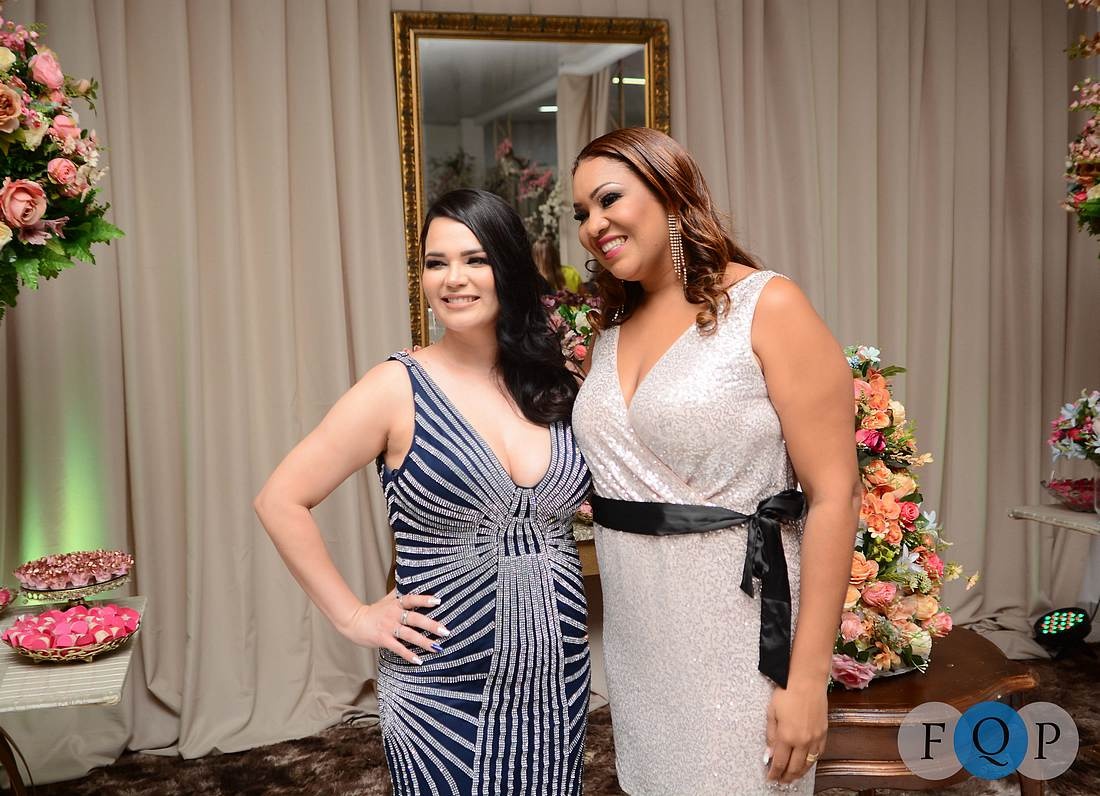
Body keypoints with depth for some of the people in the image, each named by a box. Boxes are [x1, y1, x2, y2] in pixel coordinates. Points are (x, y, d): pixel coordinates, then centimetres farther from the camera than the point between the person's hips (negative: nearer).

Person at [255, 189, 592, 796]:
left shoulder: (554, 387, 2)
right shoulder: (399, 388, -10)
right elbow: (280, 501, -8)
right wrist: (353, 617, -9)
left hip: (558, 680, 4)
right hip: (444, 693, -4)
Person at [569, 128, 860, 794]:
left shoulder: (766, 307, -12)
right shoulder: (613, 332, 9)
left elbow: (834, 495, -15)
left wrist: (807, 677, -17)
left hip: (736, 631, -6)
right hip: (636, 634, 6)